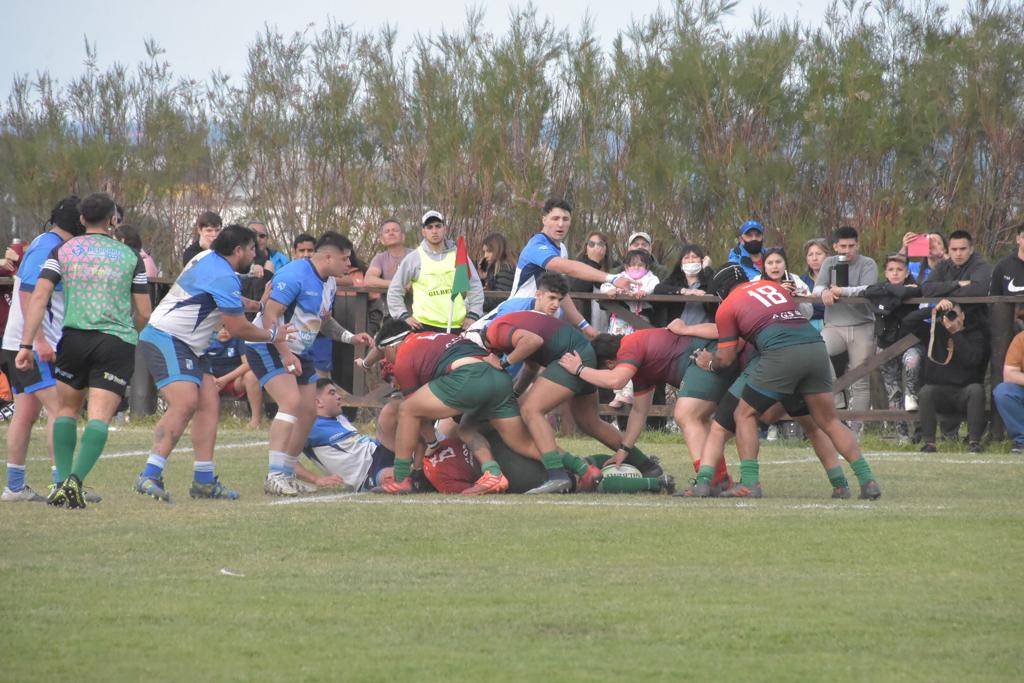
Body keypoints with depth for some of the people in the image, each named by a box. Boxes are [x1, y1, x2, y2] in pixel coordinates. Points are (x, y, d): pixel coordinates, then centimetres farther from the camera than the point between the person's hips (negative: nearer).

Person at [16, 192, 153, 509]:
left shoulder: (62, 251, 7)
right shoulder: (130, 257, 9)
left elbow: (38, 297, -3)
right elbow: (144, 314, 9)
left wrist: (27, 344, -5)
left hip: (75, 338, 1)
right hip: (118, 341, -1)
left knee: (68, 409, 18)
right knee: (99, 417, -5)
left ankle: (63, 480, 9)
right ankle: (75, 479, -23)